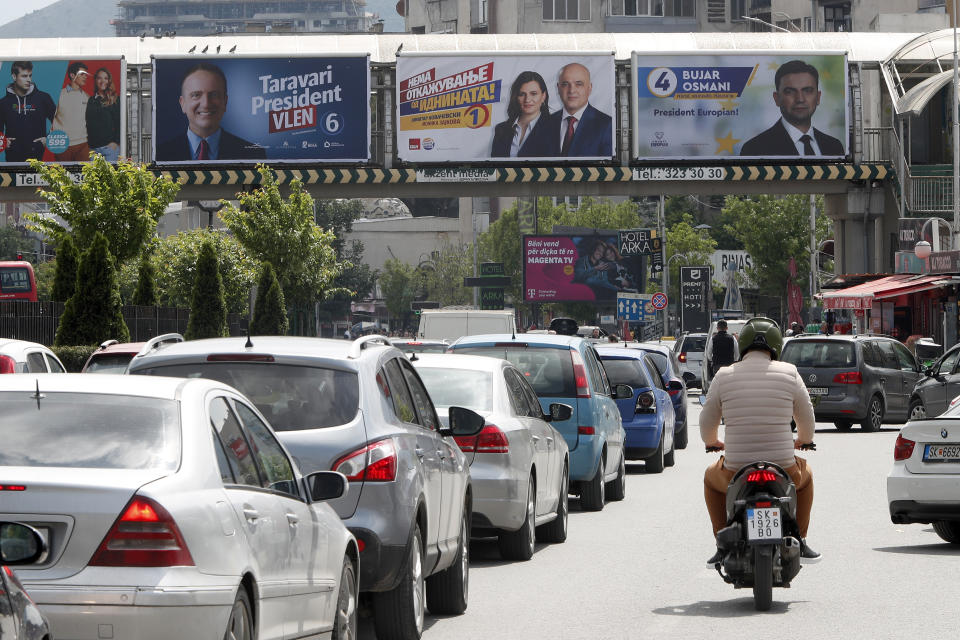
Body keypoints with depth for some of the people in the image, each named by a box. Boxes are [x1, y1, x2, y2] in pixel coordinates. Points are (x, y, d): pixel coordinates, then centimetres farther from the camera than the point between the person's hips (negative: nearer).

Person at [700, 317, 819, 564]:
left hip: (736, 474, 0)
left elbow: (707, 424, 11)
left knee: (711, 478, 36)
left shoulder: (724, 377, -1)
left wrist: (714, 443, 35)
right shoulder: (789, 373, -2)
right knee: (805, 475, 36)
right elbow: (807, 422, 10)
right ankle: (800, 542, 33)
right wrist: (802, 441, 34)